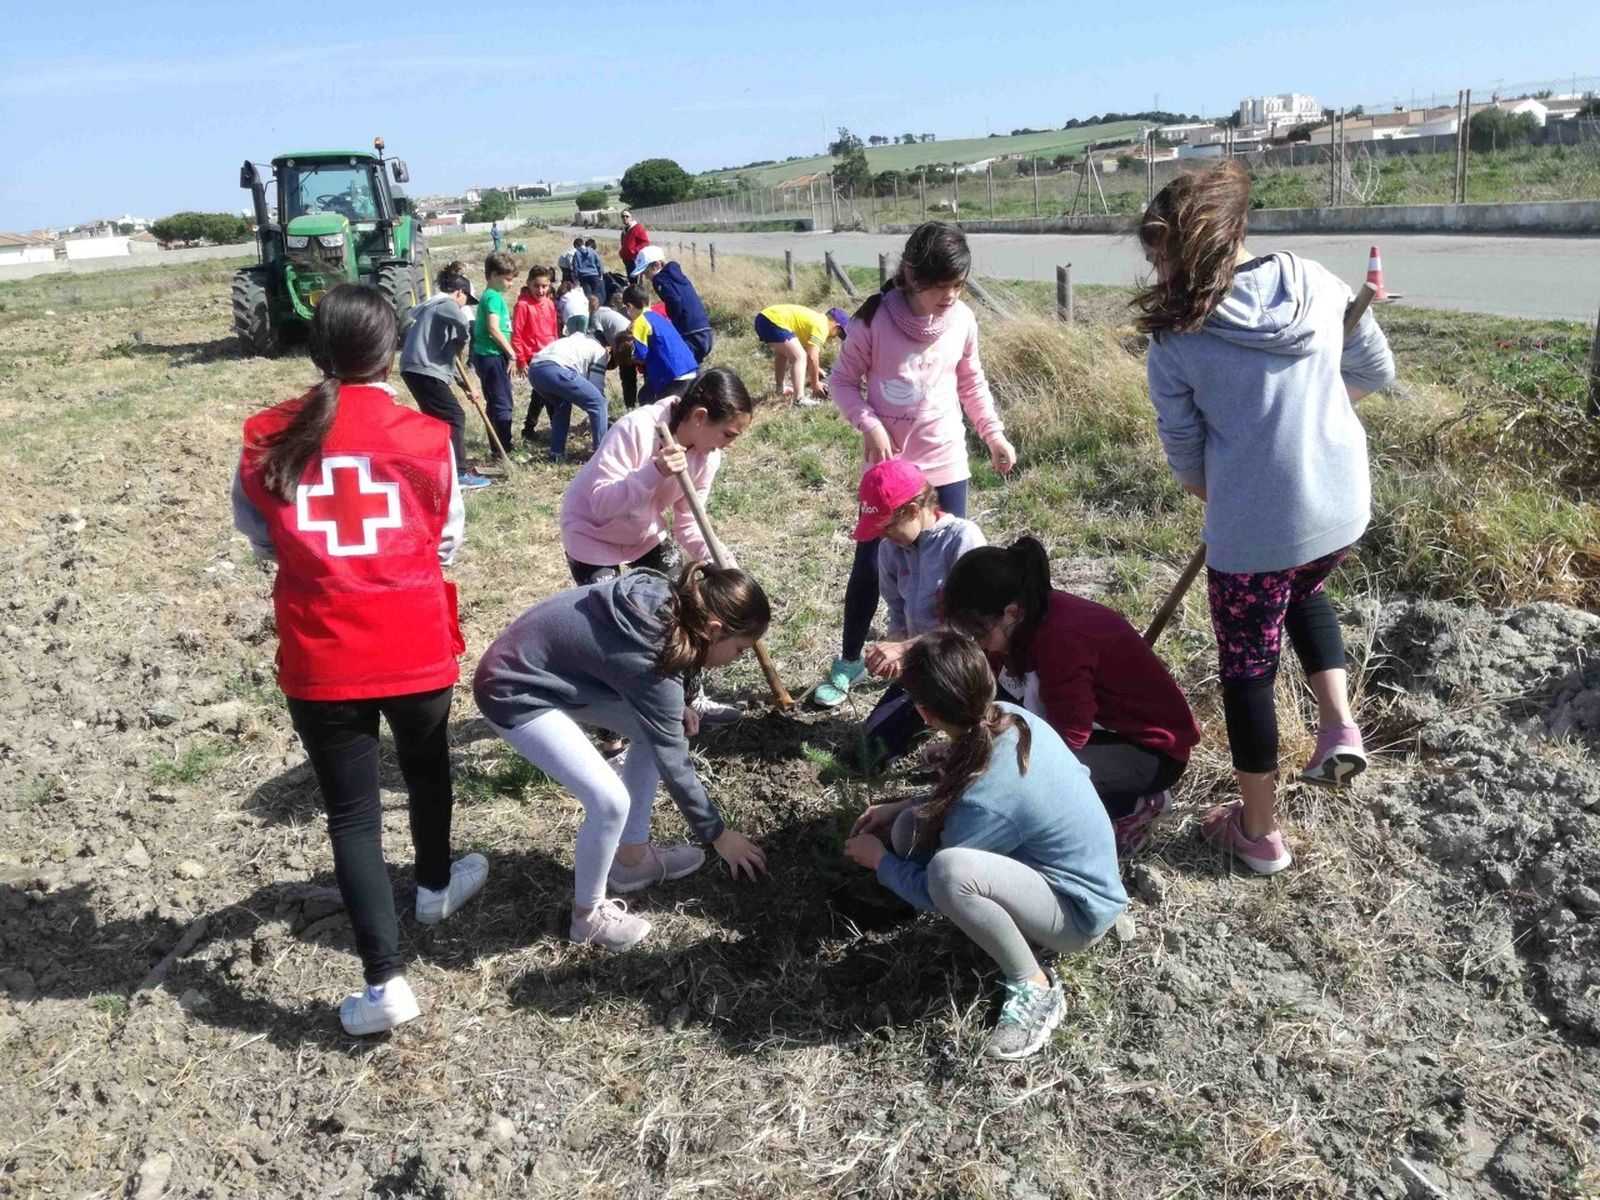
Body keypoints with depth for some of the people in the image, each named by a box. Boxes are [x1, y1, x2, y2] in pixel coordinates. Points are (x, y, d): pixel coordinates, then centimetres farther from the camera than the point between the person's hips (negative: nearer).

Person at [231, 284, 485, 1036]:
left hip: (318, 659, 0)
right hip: (415, 649, 0)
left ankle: (384, 982, 6)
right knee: (426, 769, 25)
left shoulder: (267, 441, -5)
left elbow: (258, 537, 10)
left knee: (351, 811, 8)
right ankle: (435, 886, 50)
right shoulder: (426, 439, -8)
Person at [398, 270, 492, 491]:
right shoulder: (446, 304, -2)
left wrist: (464, 384, 28)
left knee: (436, 418, 20)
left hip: (415, 369, 10)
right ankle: (460, 474, -9)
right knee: (455, 417, -7)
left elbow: (444, 352, 30)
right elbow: (462, 322, -28)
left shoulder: (434, 306, 28)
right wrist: (461, 342, -6)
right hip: (426, 370, -10)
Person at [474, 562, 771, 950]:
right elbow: (673, 763, -17)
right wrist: (717, 833, -6)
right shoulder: (651, 660, -28)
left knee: (654, 731, 10)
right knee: (610, 801, -16)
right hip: (516, 692, -9)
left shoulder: (665, 601, -7)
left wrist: (675, 709, 0)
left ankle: (631, 857, 22)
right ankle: (588, 914, 8)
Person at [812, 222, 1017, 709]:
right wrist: (869, 424, -19)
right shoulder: (875, 319, -13)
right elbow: (843, 379, -5)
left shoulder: (962, 321, -3)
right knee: (869, 565, 5)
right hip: (887, 463, -2)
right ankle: (849, 661, 22)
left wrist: (994, 433, 8)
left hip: (945, 463, 2)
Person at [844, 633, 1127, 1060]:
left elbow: (931, 890, -18)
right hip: (1062, 865, 8)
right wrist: (901, 808, 7)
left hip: (1079, 911, -8)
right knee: (912, 829, -1)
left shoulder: (986, 800, -34)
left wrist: (879, 860, 0)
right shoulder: (1007, 719, -11)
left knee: (950, 870, -36)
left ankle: (1035, 989, -14)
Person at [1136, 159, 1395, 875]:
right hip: (1344, 506, 5)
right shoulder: (1315, 282, 0)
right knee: (1303, 591, 36)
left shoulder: (1177, 340, -11)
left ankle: (1259, 832, 26)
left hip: (1252, 528, -5)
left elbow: (1186, 460, -3)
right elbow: (1376, 370, 11)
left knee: (1248, 670, 13)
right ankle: (1339, 725, 19)